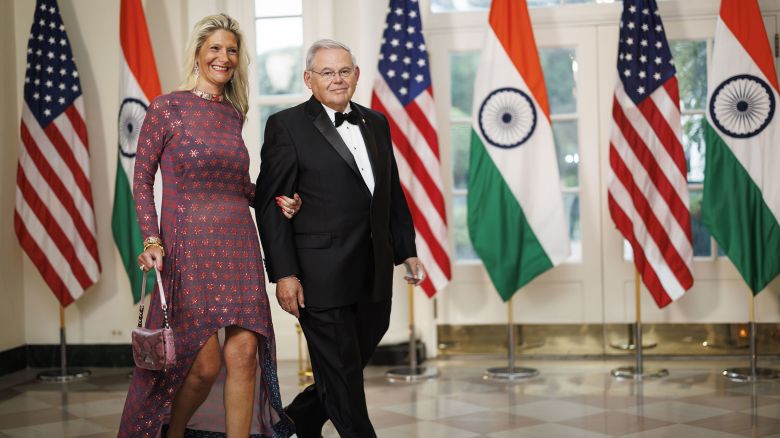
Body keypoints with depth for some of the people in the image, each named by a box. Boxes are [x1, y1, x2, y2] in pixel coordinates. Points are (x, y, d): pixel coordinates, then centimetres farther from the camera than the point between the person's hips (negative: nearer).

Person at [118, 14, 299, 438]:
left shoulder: (233, 113, 12)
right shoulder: (166, 108, -3)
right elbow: (142, 178, -2)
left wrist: (274, 200, 4)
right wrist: (152, 240, -12)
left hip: (238, 247, 5)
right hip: (189, 248, -5)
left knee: (244, 353, -3)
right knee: (204, 364, -4)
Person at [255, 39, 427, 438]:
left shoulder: (376, 123, 14)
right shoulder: (286, 126, -4)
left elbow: (394, 194, 19)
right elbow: (269, 205, -7)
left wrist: (406, 251, 15)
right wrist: (283, 274, -13)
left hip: (373, 278, 6)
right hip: (322, 278, -6)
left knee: (351, 367, 16)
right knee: (342, 376, 1)